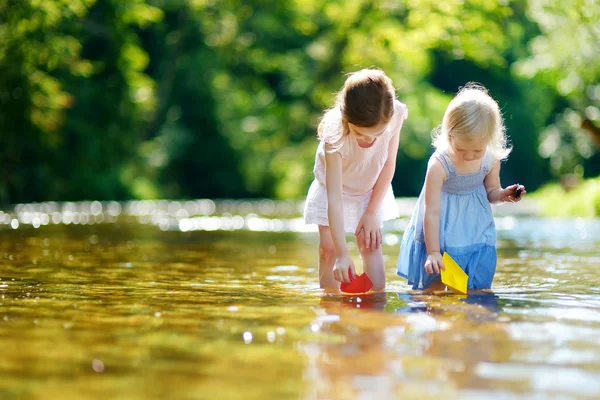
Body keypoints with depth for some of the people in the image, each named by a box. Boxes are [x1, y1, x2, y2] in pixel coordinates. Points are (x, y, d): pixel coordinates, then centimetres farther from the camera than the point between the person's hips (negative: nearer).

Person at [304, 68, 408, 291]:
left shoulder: (396, 115, -34)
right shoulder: (335, 135, -40)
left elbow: (389, 164, -16)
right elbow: (334, 198, -41)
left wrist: (372, 211, -13)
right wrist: (342, 253, -44)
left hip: (372, 189, 2)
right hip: (335, 189, -2)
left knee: (370, 244, -5)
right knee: (328, 248, -5)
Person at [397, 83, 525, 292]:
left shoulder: (491, 160, -11)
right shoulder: (439, 164, -27)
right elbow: (431, 213, -24)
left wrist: (504, 194, -14)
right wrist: (433, 252, -24)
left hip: (476, 234, 4)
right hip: (441, 236, -4)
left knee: (476, 291, 3)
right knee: (433, 289, 3)